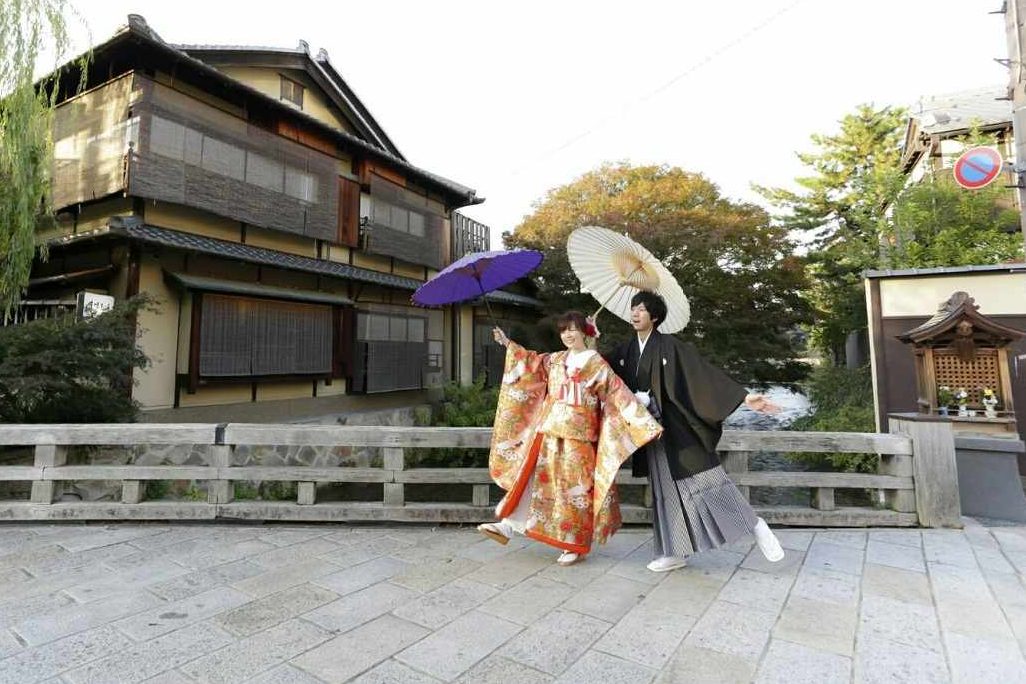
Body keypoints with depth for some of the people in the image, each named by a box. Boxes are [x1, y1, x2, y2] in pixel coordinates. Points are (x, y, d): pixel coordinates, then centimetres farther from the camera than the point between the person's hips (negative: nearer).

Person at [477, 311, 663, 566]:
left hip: (577, 435, -5)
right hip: (548, 430, 5)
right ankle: (507, 525, 16)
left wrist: (646, 422, -12)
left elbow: (619, 394, -8)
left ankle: (576, 545, 17)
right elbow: (531, 362, 25)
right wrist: (507, 344, 24)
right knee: (533, 479, 8)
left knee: (574, 487, 3)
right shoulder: (555, 359, 11)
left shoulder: (596, 363, -4)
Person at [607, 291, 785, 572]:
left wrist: (744, 396, -20)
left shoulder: (670, 346, -9)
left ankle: (755, 525, 16)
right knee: (665, 490, 10)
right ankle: (676, 552, 19)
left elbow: (705, 372, -14)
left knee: (704, 480, -4)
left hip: (678, 426, -5)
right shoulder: (625, 351, 7)